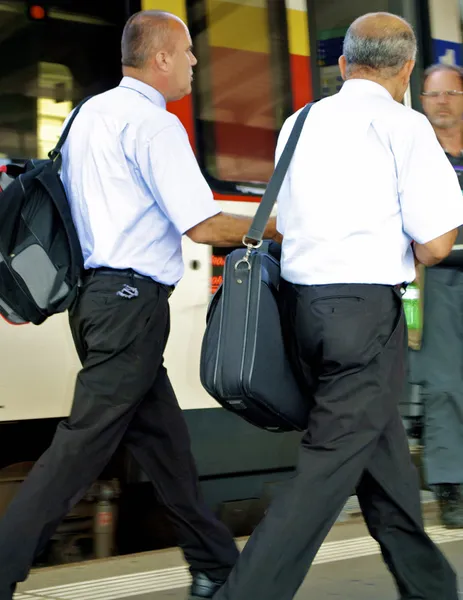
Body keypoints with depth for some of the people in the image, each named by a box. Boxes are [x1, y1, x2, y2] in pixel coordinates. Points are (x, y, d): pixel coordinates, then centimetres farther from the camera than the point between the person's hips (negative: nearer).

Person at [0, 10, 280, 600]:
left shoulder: (89, 113, 14)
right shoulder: (154, 123, -12)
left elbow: (82, 206, 20)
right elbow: (204, 226, -16)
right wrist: (277, 226, -2)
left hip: (92, 292, 10)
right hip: (132, 299, -10)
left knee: (160, 434, 15)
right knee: (84, 442, -7)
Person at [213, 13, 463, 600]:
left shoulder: (299, 123, 12)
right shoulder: (404, 126, -5)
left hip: (300, 302, 7)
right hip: (366, 308, -7)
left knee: (381, 445, 18)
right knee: (332, 461, -4)